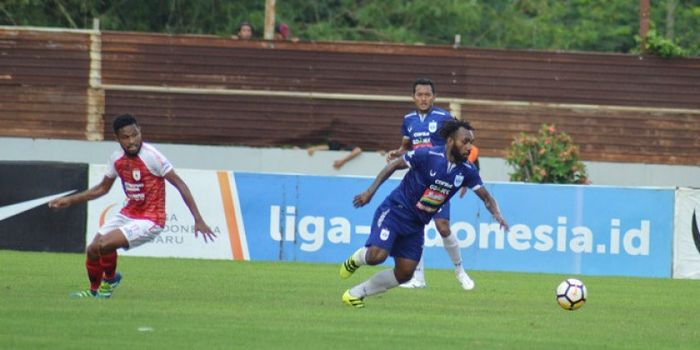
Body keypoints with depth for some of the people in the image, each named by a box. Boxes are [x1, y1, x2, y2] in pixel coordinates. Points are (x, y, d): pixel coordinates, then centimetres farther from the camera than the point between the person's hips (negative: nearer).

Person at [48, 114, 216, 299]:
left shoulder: (151, 156, -20)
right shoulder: (117, 158, 0)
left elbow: (180, 184, -17)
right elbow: (102, 189, 18)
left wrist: (198, 220, -21)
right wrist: (70, 200, 15)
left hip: (150, 220, -7)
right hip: (128, 213, 7)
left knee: (105, 245, -23)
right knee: (92, 250, 2)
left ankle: (110, 279, 9)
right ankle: (94, 291, 29)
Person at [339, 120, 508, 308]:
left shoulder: (467, 171, -5)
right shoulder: (428, 155, -19)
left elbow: (485, 196, 0)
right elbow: (395, 165, -8)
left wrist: (496, 214, -21)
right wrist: (371, 191, -12)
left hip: (416, 225, 6)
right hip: (395, 211, -6)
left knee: (405, 273, -1)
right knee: (377, 255, -25)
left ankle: (356, 293, 15)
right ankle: (356, 259, 13)